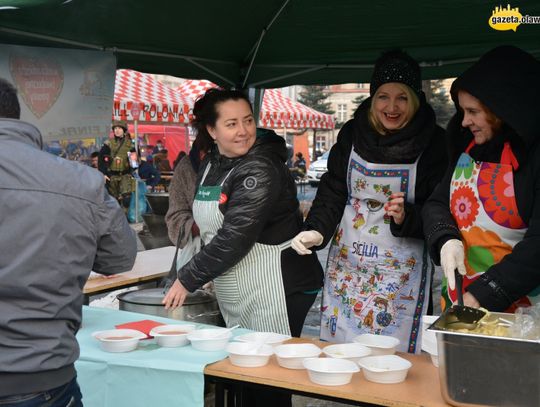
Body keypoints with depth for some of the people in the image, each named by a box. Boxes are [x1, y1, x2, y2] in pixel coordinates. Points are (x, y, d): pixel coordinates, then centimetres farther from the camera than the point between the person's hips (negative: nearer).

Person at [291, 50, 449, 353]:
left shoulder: (433, 142, -8)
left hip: (402, 266, -3)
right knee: (337, 349, 11)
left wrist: (406, 217, -26)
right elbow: (333, 190, 4)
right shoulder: (352, 134, 1)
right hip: (347, 259, 3)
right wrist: (317, 230, -13)